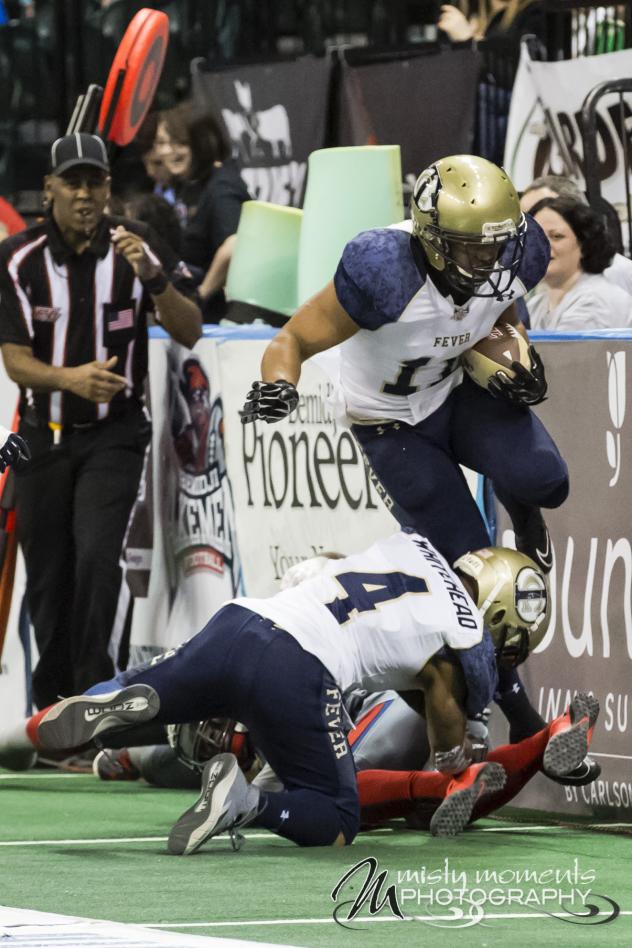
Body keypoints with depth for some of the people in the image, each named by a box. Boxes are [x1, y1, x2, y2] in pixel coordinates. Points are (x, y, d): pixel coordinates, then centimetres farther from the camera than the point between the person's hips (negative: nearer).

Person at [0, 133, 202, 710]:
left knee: (97, 556, -21)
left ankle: (93, 689, -15)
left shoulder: (134, 246, -8)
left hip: (114, 435, -1)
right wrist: (71, 378, -33)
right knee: (47, 575, 7)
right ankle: (53, 700, 23)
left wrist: (154, 278, -30)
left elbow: (189, 333, -10)